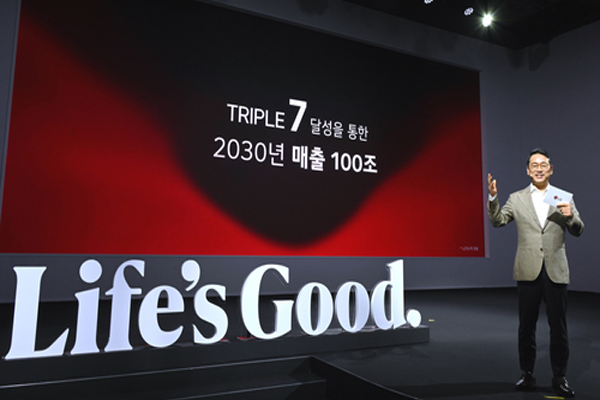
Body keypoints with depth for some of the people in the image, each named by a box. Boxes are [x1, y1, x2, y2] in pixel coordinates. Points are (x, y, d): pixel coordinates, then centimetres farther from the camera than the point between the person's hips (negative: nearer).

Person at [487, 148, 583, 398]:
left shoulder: (563, 197, 8)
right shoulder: (517, 199, 7)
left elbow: (578, 231, 5)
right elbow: (497, 221, -3)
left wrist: (571, 216, -16)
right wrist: (493, 197, -17)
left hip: (555, 271, 0)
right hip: (528, 271, 0)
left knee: (558, 327, 6)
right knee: (526, 326, 9)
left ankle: (559, 378, 20)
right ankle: (527, 375, 21)